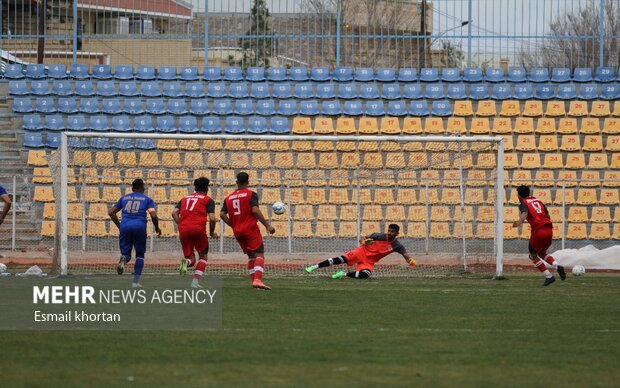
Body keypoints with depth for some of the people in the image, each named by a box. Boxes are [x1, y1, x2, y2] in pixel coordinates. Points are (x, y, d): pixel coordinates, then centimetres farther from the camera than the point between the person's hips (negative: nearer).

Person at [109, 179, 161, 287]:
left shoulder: (124, 198, 19)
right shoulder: (147, 200, 10)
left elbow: (111, 212, 15)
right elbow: (153, 215, -4)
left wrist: (119, 226, 24)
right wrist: (157, 227, 13)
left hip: (125, 226, 2)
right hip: (139, 227, -2)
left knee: (126, 253, 12)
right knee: (140, 255, 15)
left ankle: (123, 259, -27)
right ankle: (136, 281, 5)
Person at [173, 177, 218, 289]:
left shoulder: (185, 198, 23)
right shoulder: (208, 200, 10)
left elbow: (174, 213, 8)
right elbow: (212, 218, -2)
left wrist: (181, 225, 14)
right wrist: (212, 233, 12)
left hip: (183, 229, 3)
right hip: (198, 229, -3)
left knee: (191, 259, 12)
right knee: (203, 256, 15)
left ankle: (186, 262, -25)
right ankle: (195, 281, -1)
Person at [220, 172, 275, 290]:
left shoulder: (229, 198, 13)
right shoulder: (251, 194, -3)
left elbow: (222, 214, 5)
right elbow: (255, 210, -16)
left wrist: (234, 225, 16)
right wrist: (267, 226, -12)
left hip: (237, 232, 6)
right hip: (251, 229, -6)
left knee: (251, 256, 17)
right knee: (260, 255, -9)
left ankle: (254, 281, 10)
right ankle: (257, 280, -29)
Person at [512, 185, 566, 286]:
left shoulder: (523, 204, 2)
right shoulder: (538, 201, 21)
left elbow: (525, 213, -22)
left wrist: (519, 222, -37)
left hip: (538, 231, -6)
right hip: (549, 230, 6)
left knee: (533, 256, 14)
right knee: (542, 253, 26)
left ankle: (549, 277, 5)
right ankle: (557, 266, 0)